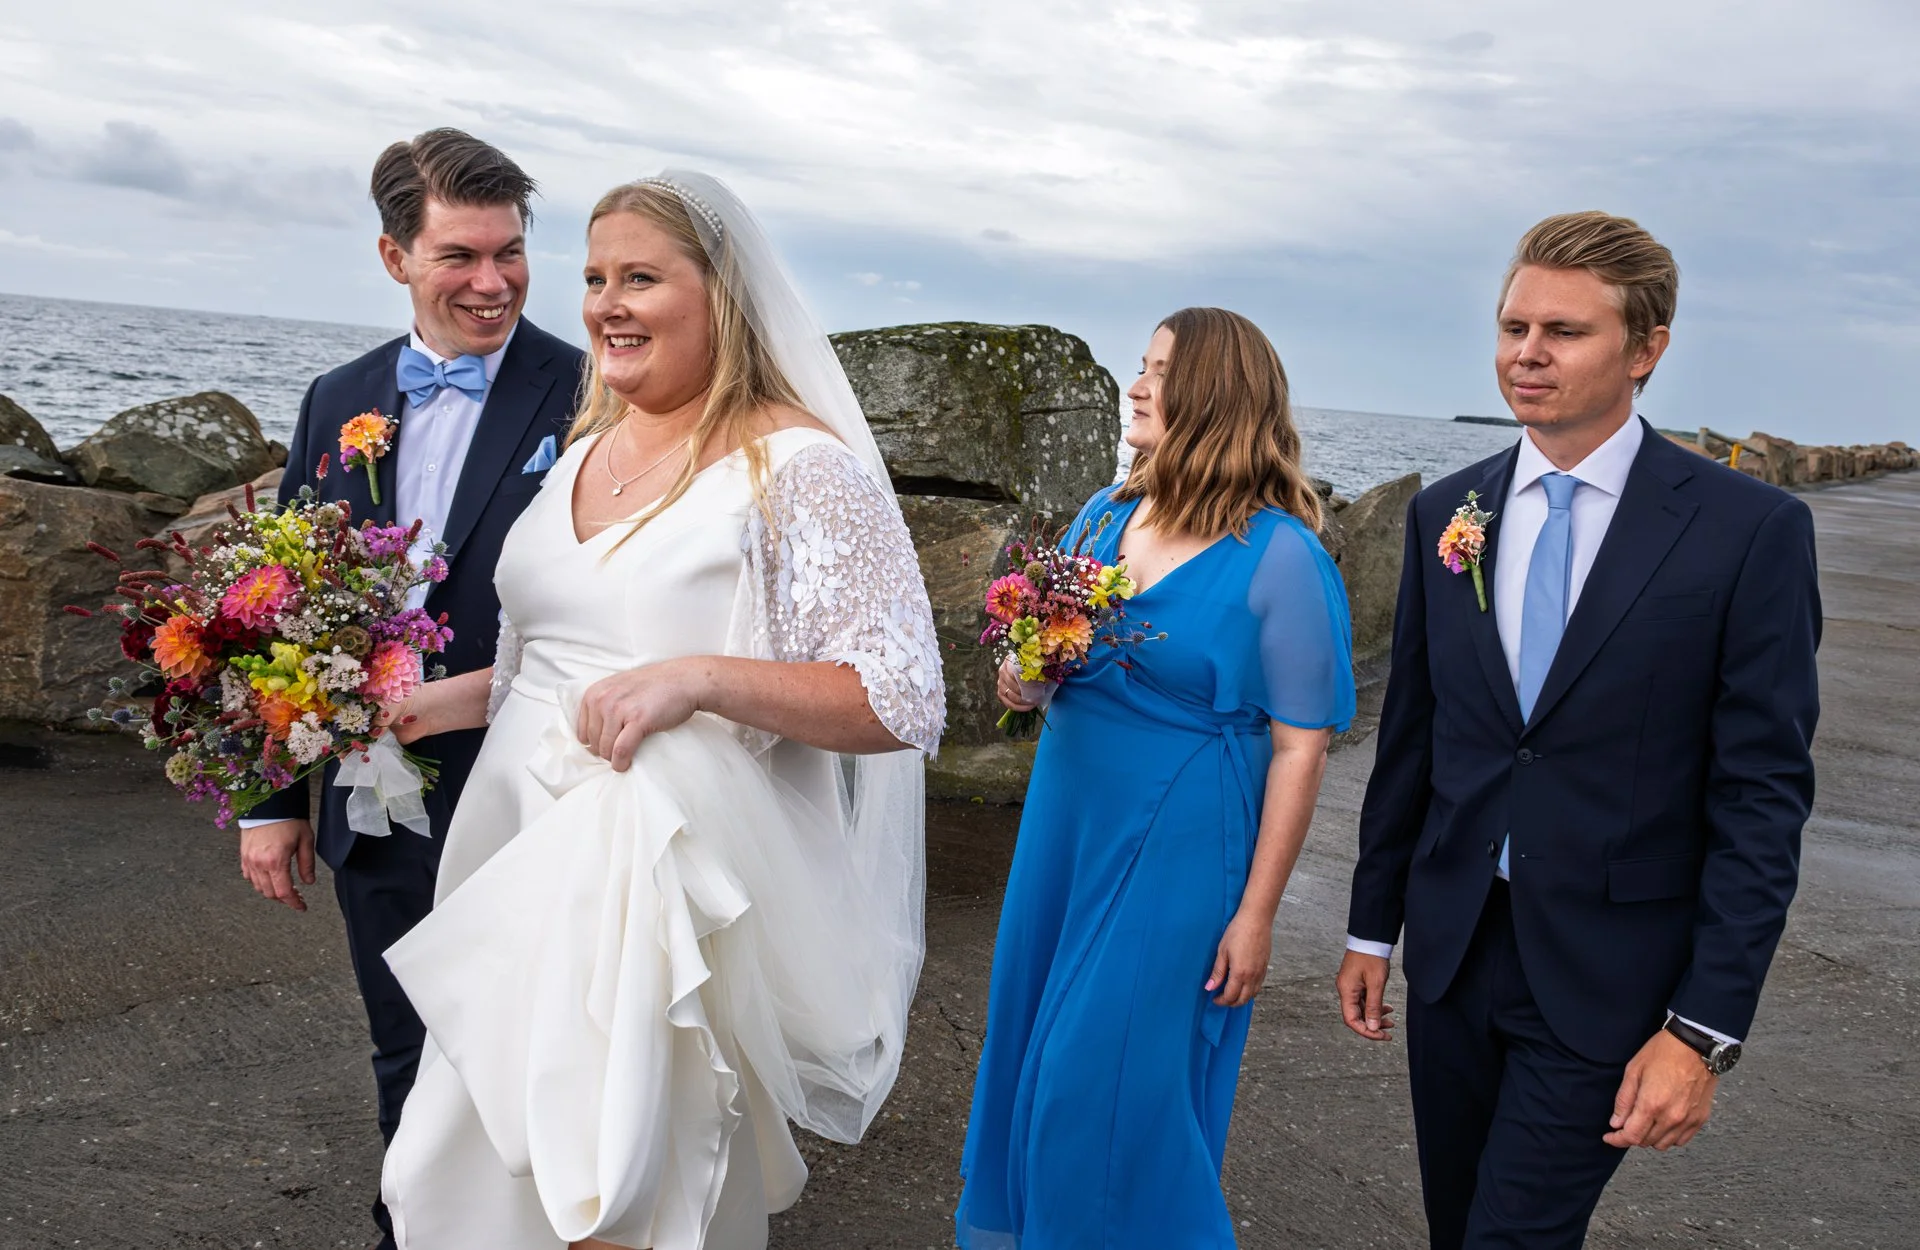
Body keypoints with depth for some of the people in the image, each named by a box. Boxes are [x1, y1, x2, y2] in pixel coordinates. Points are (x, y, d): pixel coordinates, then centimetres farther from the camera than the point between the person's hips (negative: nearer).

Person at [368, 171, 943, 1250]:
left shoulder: (801, 467, -11)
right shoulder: (579, 456, 13)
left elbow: (906, 700, -16)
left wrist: (700, 678, -24)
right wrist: (440, 703, 10)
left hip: (675, 886, -6)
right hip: (526, 869, 7)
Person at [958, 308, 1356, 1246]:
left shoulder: (1279, 555, -15)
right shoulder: (1103, 517, 4)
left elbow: (1299, 747, -14)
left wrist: (1256, 913, -14)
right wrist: (1021, 679, -9)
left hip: (1177, 856, -7)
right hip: (1067, 831, 7)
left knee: (1116, 1085, 2)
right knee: (1031, 1050, 18)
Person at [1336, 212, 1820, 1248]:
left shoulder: (1750, 530, -10)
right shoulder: (1445, 513, 3)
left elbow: (1763, 792, -11)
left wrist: (1705, 1028, -14)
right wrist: (1371, 926, 11)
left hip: (1604, 976, -4)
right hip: (1453, 948, 5)